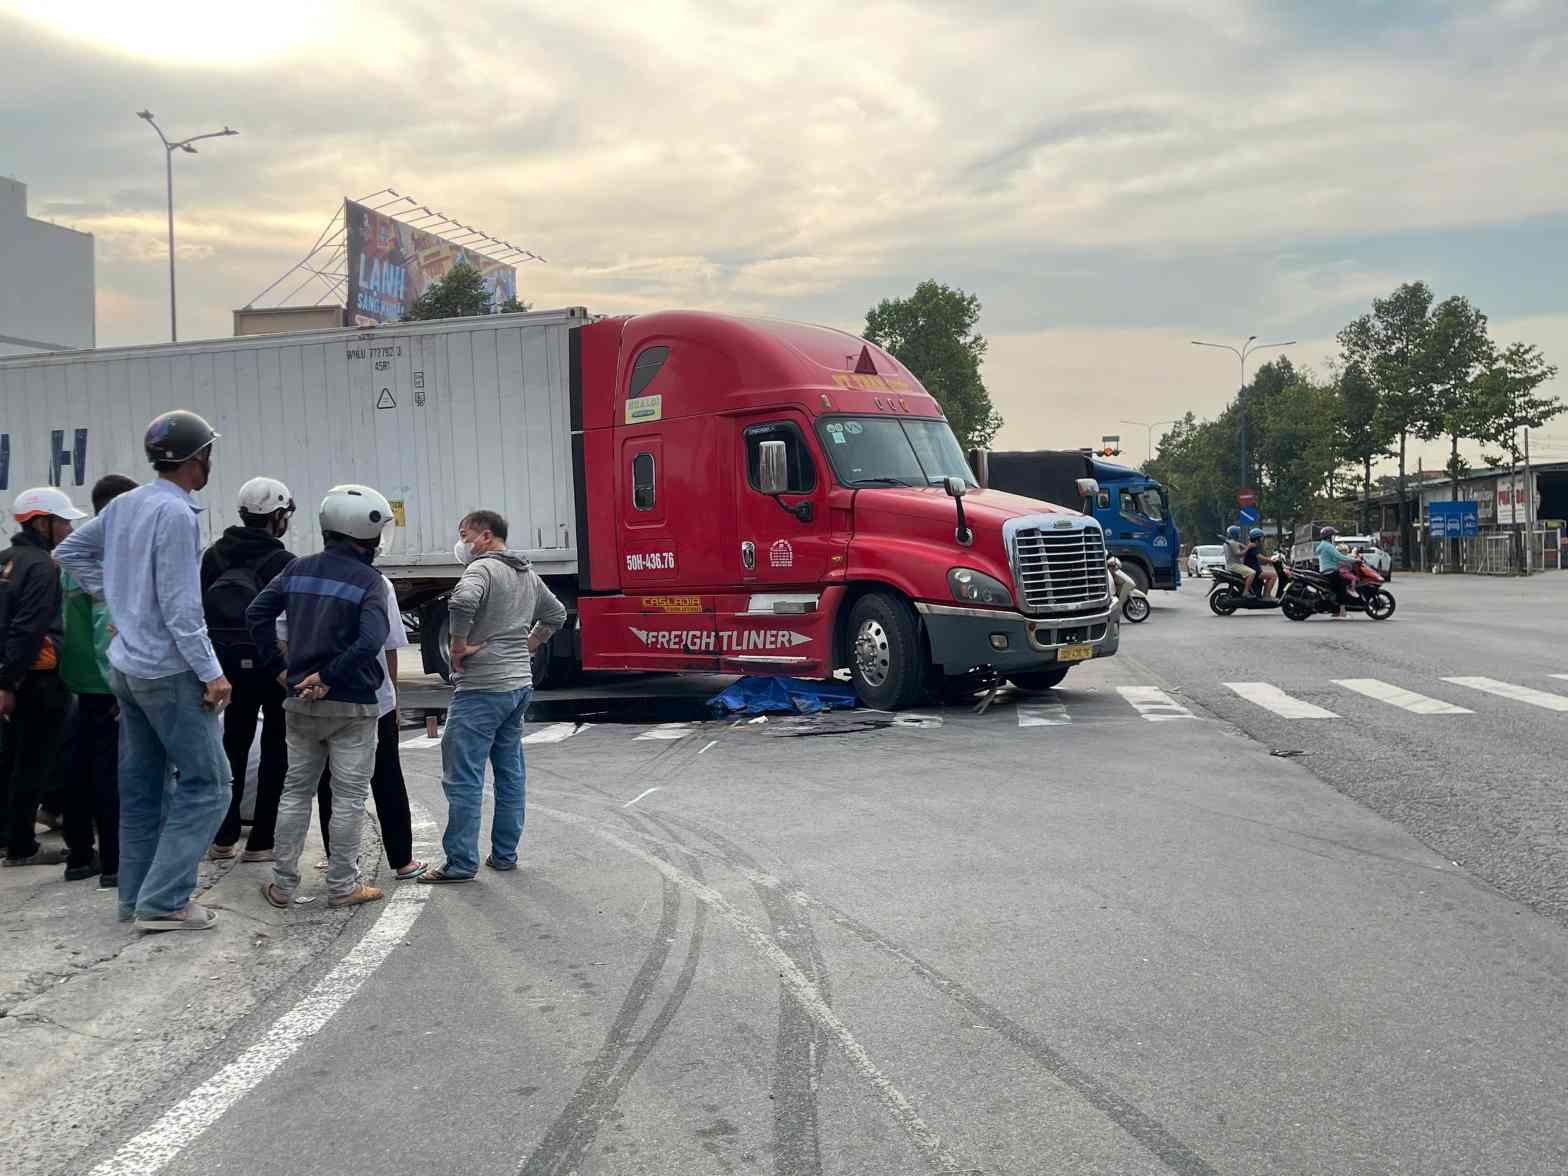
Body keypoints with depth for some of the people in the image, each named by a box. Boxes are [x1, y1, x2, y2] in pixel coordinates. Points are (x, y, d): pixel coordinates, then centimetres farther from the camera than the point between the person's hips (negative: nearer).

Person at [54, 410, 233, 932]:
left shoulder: (123, 504, 9)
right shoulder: (176, 513, -18)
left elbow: (70, 551, 21)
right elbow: (180, 606, -20)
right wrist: (210, 672, -17)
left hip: (127, 667, 9)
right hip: (169, 670, -9)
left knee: (142, 787, 14)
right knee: (206, 784, -4)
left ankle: (137, 897, 20)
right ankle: (164, 900, -5)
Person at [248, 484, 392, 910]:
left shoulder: (299, 569, 5)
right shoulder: (369, 581, -12)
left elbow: (256, 613, 4)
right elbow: (370, 640, -25)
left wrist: (279, 666, 5)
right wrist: (329, 676, -16)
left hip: (301, 703, 5)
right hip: (351, 706, -5)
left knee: (296, 791, 15)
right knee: (349, 797, 5)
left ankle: (282, 883, 18)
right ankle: (342, 886, 10)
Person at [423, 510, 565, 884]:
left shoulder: (483, 568, -13)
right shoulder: (528, 575, 14)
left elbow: (461, 602, -33)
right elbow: (556, 614, 27)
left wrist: (459, 646, -19)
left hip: (481, 688, -9)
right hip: (520, 684, 9)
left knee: (463, 777, -3)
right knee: (511, 772, 14)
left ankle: (461, 862, -1)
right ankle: (504, 854, 21)